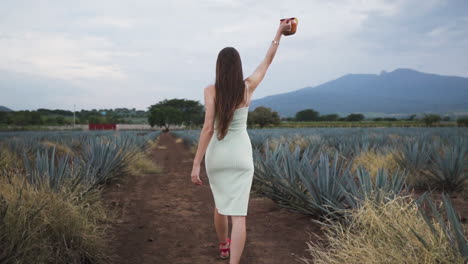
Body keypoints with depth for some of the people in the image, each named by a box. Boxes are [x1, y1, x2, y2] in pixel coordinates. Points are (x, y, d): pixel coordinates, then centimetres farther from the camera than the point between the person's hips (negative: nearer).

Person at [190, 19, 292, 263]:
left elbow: (208, 128, -18)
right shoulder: (248, 87, -5)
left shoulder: (211, 90, -11)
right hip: (241, 155, -1)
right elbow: (267, 61, 11)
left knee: (220, 204, 25)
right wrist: (279, 32, 24)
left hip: (216, 155, 1)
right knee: (238, 213, -5)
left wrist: (196, 164, -17)